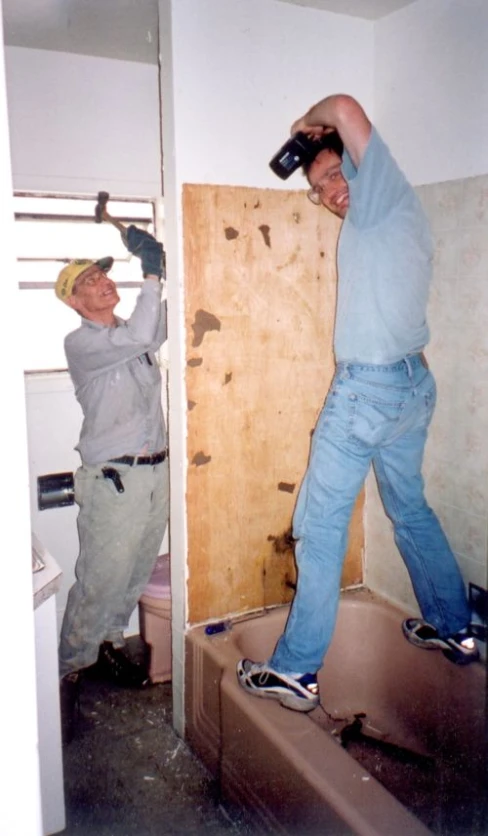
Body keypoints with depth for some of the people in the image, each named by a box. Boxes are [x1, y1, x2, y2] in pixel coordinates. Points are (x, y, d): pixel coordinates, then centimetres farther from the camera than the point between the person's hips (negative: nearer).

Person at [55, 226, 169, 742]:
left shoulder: (136, 332, 14)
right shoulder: (81, 343, -10)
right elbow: (137, 338, -25)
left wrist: (162, 266, -8)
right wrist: (152, 274, -21)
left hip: (156, 471, 7)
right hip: (113, 480, -7)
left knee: (136, 574, 17)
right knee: (99, 581, 0)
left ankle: (110, 642, 38)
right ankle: (69, 671, 18)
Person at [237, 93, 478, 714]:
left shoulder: (385, 197, -7)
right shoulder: (396, 216, 16)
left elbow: (347, 110, -17)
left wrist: (309, 123, 2)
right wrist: (327, 202, 23)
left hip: (367, 386, -10)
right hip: (415, 383, 10)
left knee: (321, 526, -4)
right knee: (411, 509, 21)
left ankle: (296, 670, 4)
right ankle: (452, 629, 35)